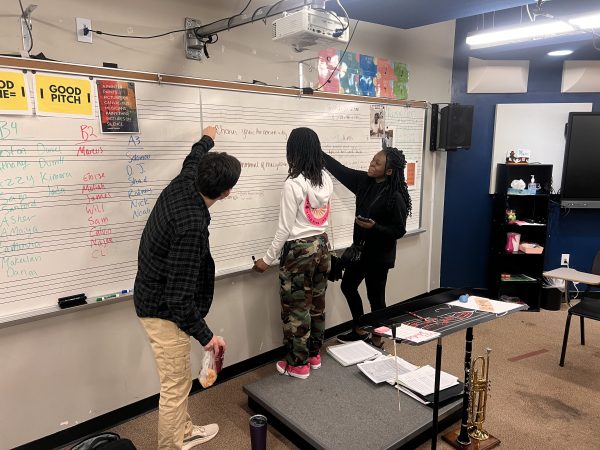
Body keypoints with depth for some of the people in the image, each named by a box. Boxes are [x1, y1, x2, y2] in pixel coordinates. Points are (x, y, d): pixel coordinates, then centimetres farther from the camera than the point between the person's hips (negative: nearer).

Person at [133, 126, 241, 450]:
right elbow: (179, 296, -30)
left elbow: (192, 160, 19)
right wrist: (205, 335, -19)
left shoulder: (182, 184, -8)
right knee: (176, 386, 6)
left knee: (179, 379, 24)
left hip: (153, 298, 10)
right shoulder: (192, 226, -33)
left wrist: (206, 140, 39)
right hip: (164, 310, -10)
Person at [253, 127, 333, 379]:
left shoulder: (293, 184, -19)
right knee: (316, 305, 18)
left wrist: (268, 259, -6)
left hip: (299, 251, -7)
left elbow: (285, 229, -16)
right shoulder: (326, 180, 0)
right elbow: (322, 216, 6)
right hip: (321, 246, 7)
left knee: (296, 309, 8)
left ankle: (298, 364, 22)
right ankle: (314, 355, 33)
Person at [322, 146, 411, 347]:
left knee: (375, 296, 5)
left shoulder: (395, 197, -20)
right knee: (348, 286, 18)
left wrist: (375, 227, -28)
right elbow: (340, 169, 1)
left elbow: (399, 230, -15)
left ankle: (377, 340, 27)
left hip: (379, 254, -8)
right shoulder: (365, 181, -1)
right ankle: (359, 330, 37)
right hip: (360, 248, 8)